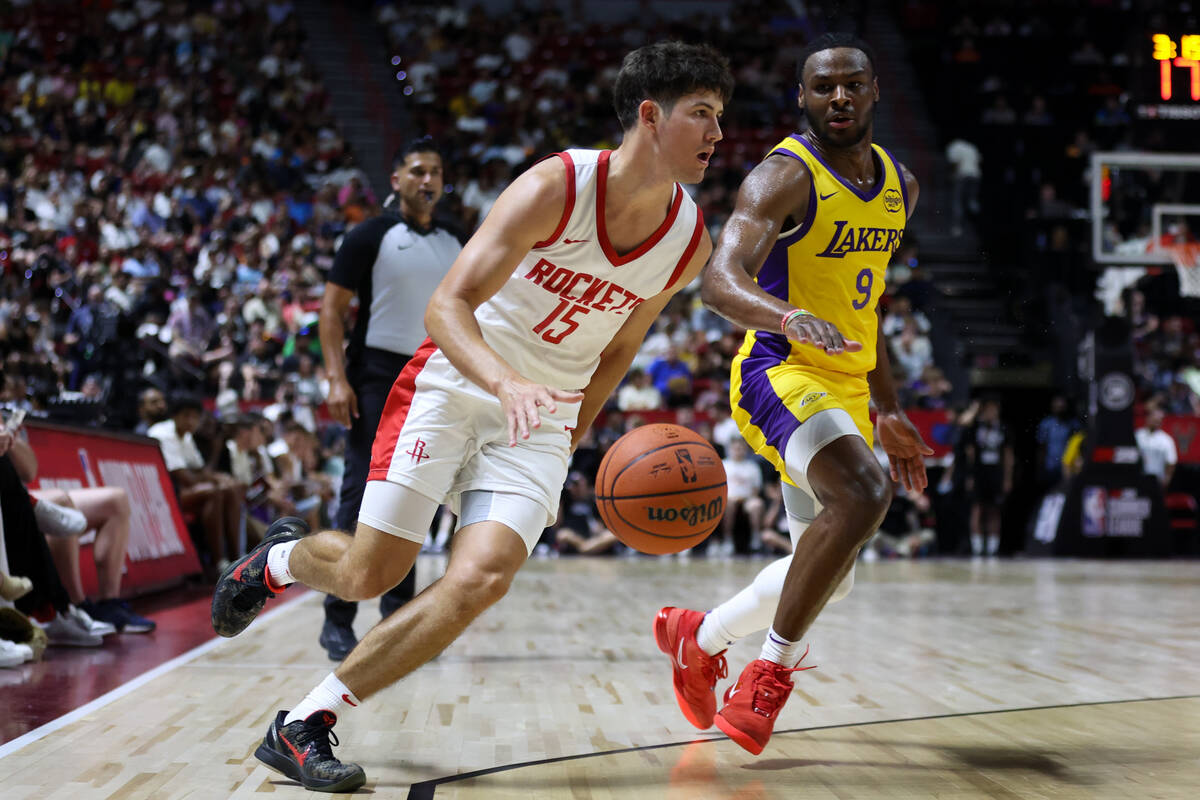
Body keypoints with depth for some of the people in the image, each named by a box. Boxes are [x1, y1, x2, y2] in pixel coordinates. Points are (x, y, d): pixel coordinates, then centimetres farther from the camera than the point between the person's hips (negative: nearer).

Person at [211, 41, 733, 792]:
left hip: (542, 421, 4)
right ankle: (281, 557, 36)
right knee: (366, 575, -2)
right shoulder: (556, 188, -19)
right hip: (454, 385, -3)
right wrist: (505, 383, -40)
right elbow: (447, 306, -23)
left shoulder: (690, 243, -4)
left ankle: (306, 724, -9)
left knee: (481, 579, -19)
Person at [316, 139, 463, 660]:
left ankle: (398, 618, 15)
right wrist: (337, 379, -16)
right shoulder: (372, 236, -4)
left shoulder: (452, 246, 13)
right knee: (362, 498, -8)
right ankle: (338, 618, -2)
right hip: (376, 378, -5)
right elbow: (332, 308, -6)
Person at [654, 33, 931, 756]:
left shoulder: (900, 186, 11)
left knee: (830, 578, 13)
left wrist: (888, 411, 21)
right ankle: (774, 672, -19)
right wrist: (790, 318, -48)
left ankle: (701, 635, 35)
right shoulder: (785, 176, -13)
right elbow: (721, 280, -29)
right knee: (864, 492, -34)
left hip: (844, 389, 8)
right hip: (780, 372, -8)